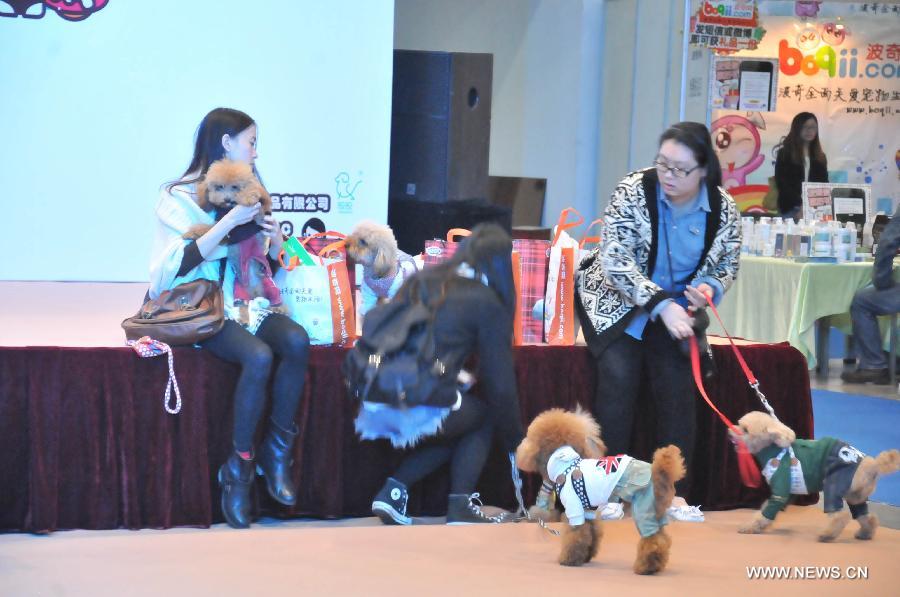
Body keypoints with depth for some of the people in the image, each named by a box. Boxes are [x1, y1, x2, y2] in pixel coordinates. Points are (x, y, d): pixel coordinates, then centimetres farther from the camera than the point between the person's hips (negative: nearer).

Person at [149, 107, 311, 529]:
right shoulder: (180, 197, -4)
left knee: (296, 341, -26)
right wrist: (229, 222, -21)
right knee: (259, 355, -32)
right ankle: (239, 467, -20)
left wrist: (275, 246, -1)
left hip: (247, 303, 6)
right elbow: (180, 265, -18)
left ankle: (276, 452, -15)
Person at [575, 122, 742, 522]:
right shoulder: (634, 191, -20)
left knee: (677, 381, -14)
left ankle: (674, 493, -6)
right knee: (620, 374, -22)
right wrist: (661, 305, -31)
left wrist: (708, 289, -19)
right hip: (616, 301, -3)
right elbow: (615, 261, -24)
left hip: (674, 306, 3)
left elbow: (726, 267, 5)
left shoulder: (723, 208, -10)